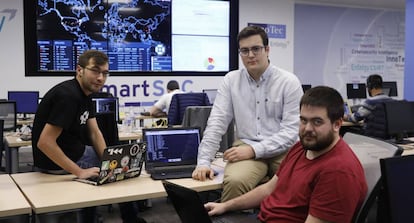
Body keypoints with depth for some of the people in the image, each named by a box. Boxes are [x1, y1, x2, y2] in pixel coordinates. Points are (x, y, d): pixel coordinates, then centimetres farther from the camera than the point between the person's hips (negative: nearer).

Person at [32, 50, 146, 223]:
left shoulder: (85, 93, 4)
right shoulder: (68, 96, -27)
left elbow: (94, 133, 5)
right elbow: (44, 143, -31)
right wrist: (80, 172, -30)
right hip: (57, 165, -9)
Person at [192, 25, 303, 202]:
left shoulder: (289, 81, 0)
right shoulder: (231, 80, 8)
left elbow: (291, 131, -6)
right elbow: (216, 123, 2)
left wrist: (254, 150, -16)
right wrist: (204, 161, -10)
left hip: (282, 149, 0)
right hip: (246, 147, 1)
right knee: (234, 181, -32)